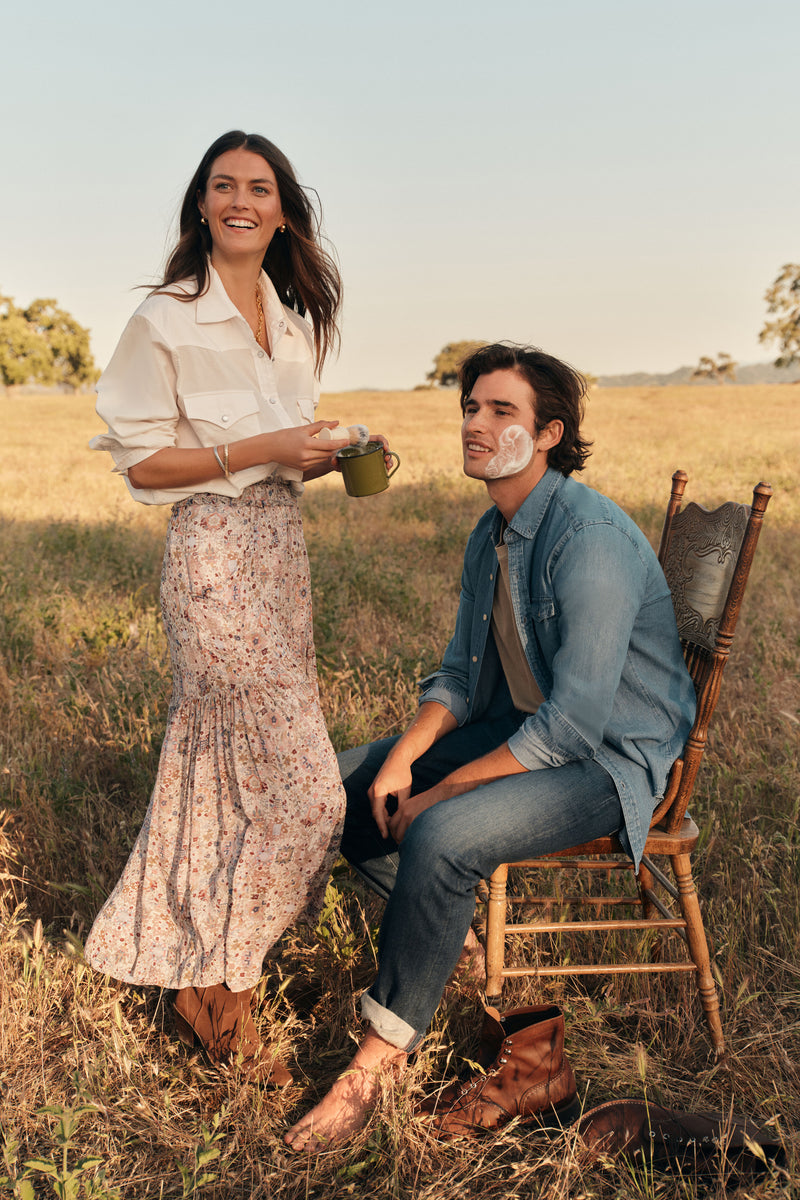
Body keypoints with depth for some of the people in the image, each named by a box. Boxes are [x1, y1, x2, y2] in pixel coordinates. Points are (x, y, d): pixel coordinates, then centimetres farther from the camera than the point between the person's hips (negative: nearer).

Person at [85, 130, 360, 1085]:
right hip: (213, 555, -7)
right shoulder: (166, 321, -7)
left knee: (225, 774, 13)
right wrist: (260, 451, -17)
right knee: (300, 785, -8)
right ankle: (221, 991, 12)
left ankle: (197, 976, 30)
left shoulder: (295, 321, 12)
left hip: (281, 550, 7)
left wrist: (330, 456, 1)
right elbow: (141, 463, -8)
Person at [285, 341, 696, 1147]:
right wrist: (402, 757, -6)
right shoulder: (491, 536, 5)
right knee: (343, 786, 4)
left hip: (611, 758, -9)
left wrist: (439, 793, -22)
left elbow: (576, 720, -28)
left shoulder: (590, 537, -25)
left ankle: (376, 1065, -11)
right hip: (519, 729, 10)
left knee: (440, 838, -32)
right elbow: (462, 674, 11)